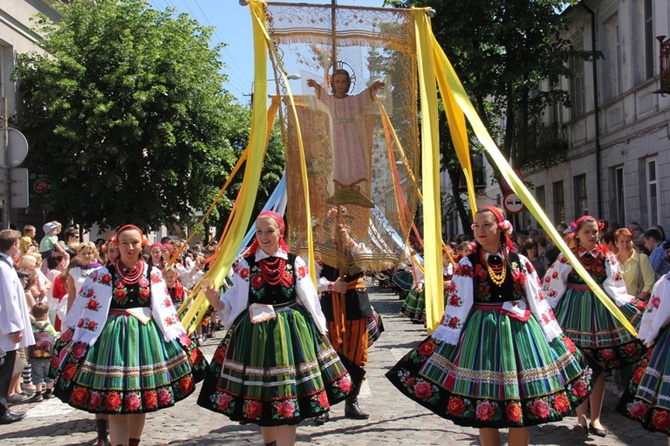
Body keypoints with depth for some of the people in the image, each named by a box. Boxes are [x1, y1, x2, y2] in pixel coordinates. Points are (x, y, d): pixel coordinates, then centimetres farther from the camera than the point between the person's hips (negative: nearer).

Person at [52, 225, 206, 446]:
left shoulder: (153, 274, 4)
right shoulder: (103, 275, -4)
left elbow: (165, 310, 8)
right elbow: (83, 309, -1)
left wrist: (180, 341, 7)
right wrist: (78, 343, -4)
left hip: (147, 335, 3)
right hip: (114, 336, -3)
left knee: (142, 400, 10)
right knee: (115, 404, -6)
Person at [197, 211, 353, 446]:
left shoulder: (294, 263, 1)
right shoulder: (246, 264, 1)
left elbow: (309, 300, 5)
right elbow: (234, 303, -1)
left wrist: (320, 331, 6)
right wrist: (215, 301, -19)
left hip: (292, 330, -1)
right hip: (256, 333, 1)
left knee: (289, 398, -3)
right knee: (261, 397, 11)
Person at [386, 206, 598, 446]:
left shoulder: (520, 262, 5)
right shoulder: (467, 264, 0)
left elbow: (538, 302, 7)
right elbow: (455, 306, -2)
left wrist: (555, 339, 7)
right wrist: (441, 343, -6)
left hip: (520, 332, 2)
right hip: (482, 334, -1)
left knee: (523, 407, 5)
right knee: (484, 409, 3)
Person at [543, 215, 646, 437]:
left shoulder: (607, 257, 2)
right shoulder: (567, 257, -2)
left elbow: (615, 288, 3)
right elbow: (552, 285, -2)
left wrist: (632, 307, -8)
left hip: (600, 311, 2)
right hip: (574, 311, -2)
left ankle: (595, 418, 13)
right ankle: (581, 415, 13)